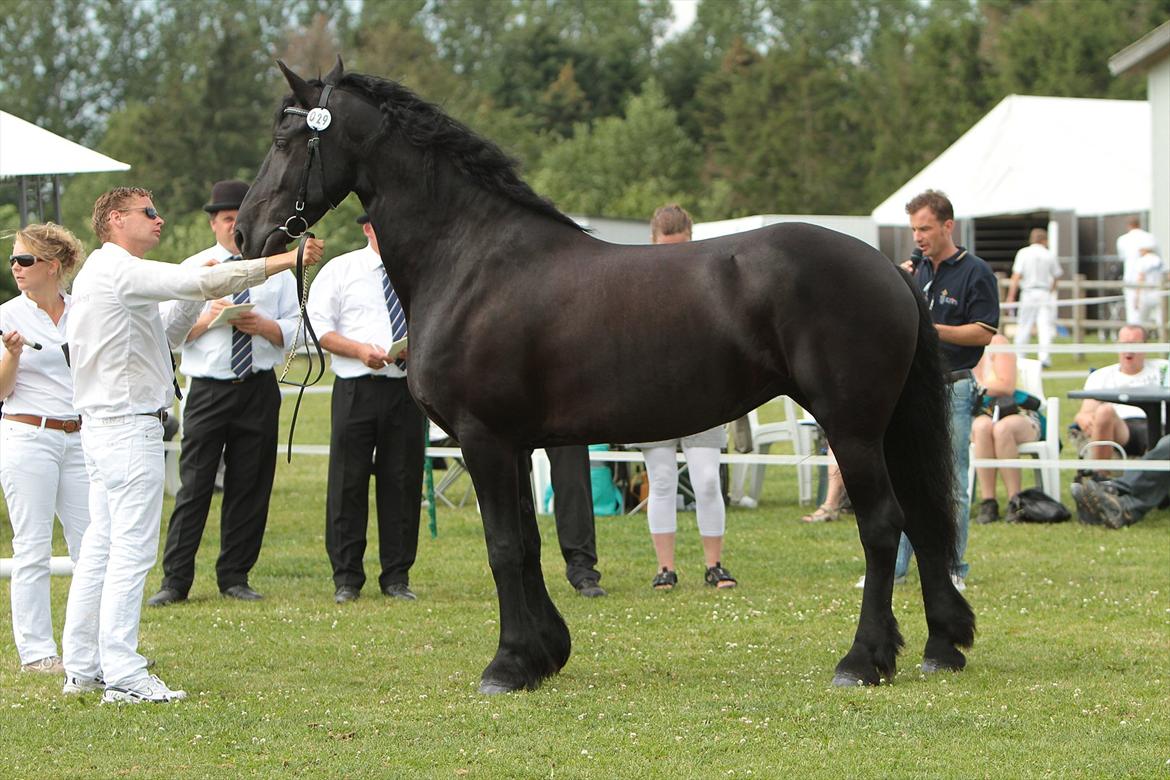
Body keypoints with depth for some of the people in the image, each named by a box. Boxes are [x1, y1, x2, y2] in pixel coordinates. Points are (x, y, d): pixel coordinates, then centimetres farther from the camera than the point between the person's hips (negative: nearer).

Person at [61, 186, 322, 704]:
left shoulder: (104, 273, 21)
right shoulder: (119, 270, -12)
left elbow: (164, 341, 24)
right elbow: (205, 281, -22)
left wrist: (196, 301, 10)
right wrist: (287, 261, -21)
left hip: (103, 426, 11)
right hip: (129, 427, -11)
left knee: (100, 546, 12)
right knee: (132, 550, -10)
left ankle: (82, 668, 15)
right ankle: (123, 677, -11)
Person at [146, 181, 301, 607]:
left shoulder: (276, 271, 12)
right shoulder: (192, 269, 9)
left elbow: (294, 331, 5)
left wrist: (262, 326, -13)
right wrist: (207, 319, -14)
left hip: (259, 391, 2)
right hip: (207, 391, -2)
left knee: (250, 487, 4)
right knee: (194, 485, -6)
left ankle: (234, 577, 12)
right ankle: (175, 580, -4)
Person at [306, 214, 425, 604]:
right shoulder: (339, 271, 5)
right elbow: (317, 327, 0)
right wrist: (359, 349, -15)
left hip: (408, 386, 2)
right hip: (356, 387, -2)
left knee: (404, 481, 3)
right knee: (348, 481, -1)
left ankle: (397, 577, 11)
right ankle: (346, 577, 6)